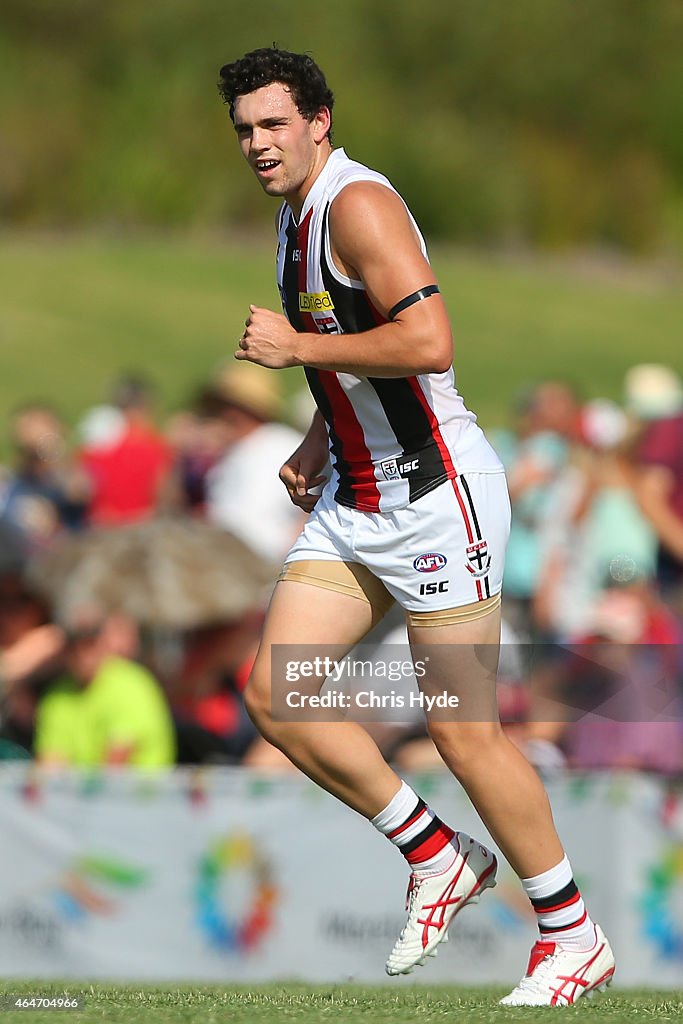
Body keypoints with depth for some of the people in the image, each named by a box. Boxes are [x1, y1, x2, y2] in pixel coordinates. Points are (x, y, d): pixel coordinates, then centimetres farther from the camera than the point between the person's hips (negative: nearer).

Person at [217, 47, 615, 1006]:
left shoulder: (357, 202, -16)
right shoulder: (297, 216, 15)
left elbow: (428, 342, -28)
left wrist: (295, 347, -20)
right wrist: (315, 447, 15)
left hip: (436, 494, -9)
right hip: (355, 498, 9)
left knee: (464, 730, -5)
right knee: (274, 692, -2)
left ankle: (575, 937, 9)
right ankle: (438, 858, 13)